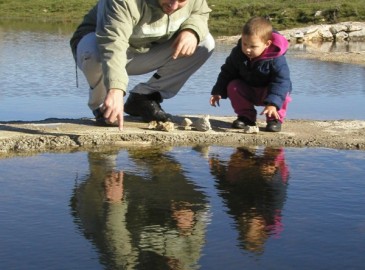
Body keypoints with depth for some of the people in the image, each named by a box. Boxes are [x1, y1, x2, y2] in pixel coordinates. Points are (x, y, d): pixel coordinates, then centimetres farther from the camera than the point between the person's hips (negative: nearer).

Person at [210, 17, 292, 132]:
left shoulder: (276, 59, -29)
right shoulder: (237, 53, -14)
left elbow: (281, 81, -34)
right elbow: (227, 72, 0)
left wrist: (273, 103, -46)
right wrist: (218, 92, -7)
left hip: (268, 92, -4)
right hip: (247, 91, 4)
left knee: (282, 93, -33)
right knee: (232, 86, -21)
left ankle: (275, 118, -6)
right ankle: (246, 116, -4)